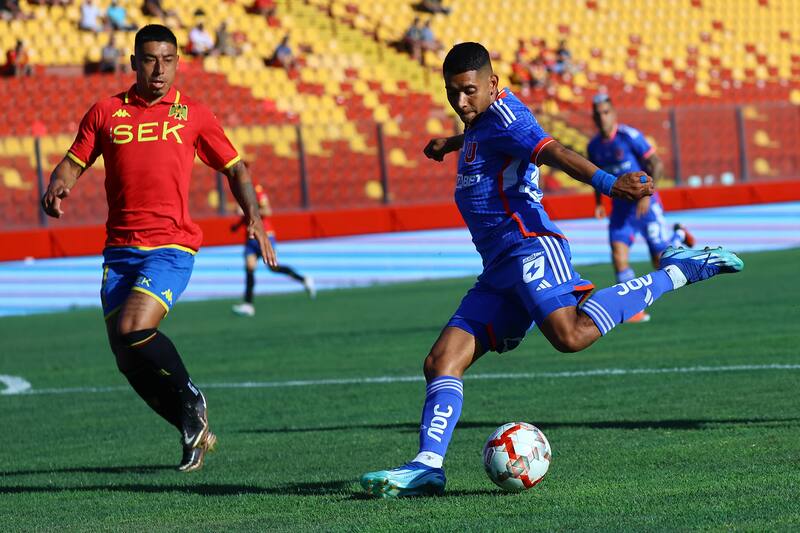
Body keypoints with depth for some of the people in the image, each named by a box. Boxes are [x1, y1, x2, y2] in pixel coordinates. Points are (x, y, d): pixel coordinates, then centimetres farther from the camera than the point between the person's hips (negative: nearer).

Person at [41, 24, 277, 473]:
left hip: (172, 246, -4)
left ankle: (190, 397, 2)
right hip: (120, 248, 4)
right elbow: (74, 163, 12)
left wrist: (254, 216, -1)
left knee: (134, 331, -24)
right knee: (127, 359, 1)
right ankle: (195, 430, 19)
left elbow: (234, 169, 13)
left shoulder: (193, 115, 5)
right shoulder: (106, 112, 9)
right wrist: (57, 188, -11)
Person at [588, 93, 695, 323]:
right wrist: (598, 203, 7)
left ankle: (678, 234, 35)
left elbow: (657, 165, -16)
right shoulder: (594, 146, 1)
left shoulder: (630, 136, -17)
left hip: (645, 204, -5)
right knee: (618, 252, -17)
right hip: (621, 206, 5)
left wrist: (646, 194, -26)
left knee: (661, 263, 0)